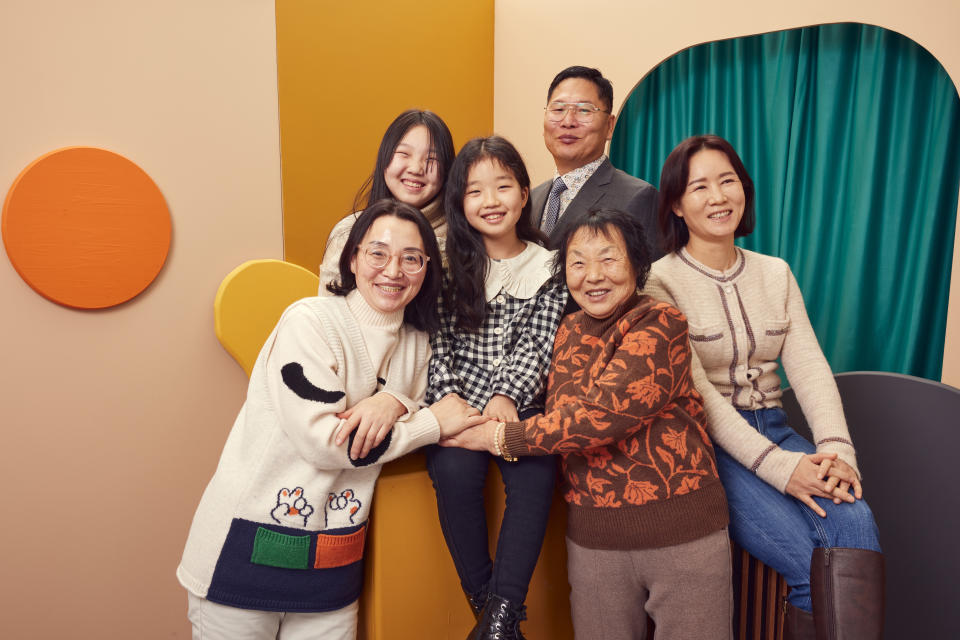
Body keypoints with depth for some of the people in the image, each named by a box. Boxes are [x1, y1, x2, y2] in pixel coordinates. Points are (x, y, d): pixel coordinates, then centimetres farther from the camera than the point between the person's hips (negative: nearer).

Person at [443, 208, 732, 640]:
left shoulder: (661, 324, -12)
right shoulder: (569, 332, 7)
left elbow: (602, 415, -22)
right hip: (593, 536, 5)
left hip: (682, 531, -4)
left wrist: (500, 437, -16)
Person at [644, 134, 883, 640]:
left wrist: (837, 448, -13)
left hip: (775, 431, 5)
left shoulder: (776, 273, 13)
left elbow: (809, 366, 4)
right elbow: (694, 391, -13)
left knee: (854, 523, -24)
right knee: (813, 561, -22)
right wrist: (775, 465, -21)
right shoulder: (661, 281, -5)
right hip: (707, 444, -4)